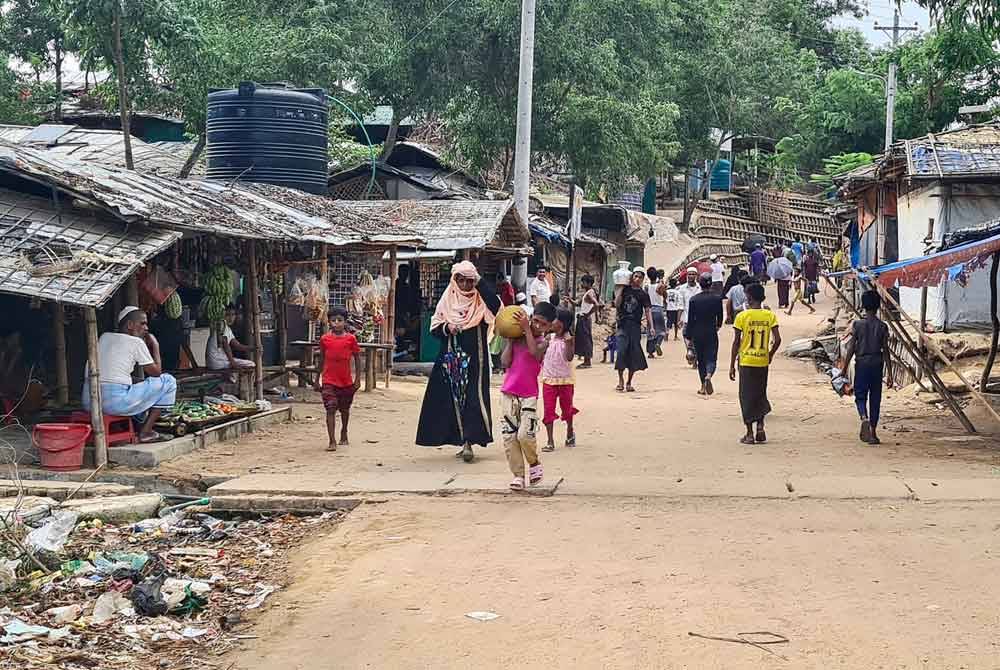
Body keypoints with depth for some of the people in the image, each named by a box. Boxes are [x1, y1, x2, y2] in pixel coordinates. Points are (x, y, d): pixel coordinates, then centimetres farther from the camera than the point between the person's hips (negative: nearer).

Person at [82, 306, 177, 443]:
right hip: (116, 402, -8)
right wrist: (155, 346, 20)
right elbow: (156, 372, 6)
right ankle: (146, 432, 5)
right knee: (168, 381, 5)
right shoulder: (136, 342, -1)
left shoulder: (103, 337, 18)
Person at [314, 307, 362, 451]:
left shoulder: (351, 339, -3)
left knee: (345, 409, 17)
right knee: (330, 409, -11)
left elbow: (357, 358, 3)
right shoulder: (325, 339, 0)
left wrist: (357, 378, -1)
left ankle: (344, 434, 39)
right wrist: (317, 380, 12)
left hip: (346, 381, 1)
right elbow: (321, 359, 10)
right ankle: (332, 441, -15)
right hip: (329, 381, -1)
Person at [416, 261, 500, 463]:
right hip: (452, 358, 2)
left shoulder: (480, 301, 2)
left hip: (475, 358, -2)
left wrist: (480, 285, -18)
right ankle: (464, 441, 13)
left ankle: (468, 442, -14)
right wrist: (446, 328, -11)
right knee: (454, 399, 2)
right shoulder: (447, 300, 8)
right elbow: (434, 327, 10)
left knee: (473, 398, -11)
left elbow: (496, 306, -21)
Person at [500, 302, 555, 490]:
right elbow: (506, 362, -3)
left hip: (529, 395, -3)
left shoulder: (542, 343, -1)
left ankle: (534, 463, 14)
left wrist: (526, 329, -21)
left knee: (525, 435, -14)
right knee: (509, 436, 0)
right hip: (509, 393, 3)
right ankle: (518, 475, 8)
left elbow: (534, 352, -25)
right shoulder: (516, 339, 6)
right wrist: (510, 339, -3)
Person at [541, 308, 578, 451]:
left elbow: (569, 357, -24)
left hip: (565, 379, -3)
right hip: (549, 379, 3)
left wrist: (568, 342, -34)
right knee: (549, 410, -3)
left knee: (567, 408, 14)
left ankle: (570, 432, 39)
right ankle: (550, 441, 0)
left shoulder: (568, 338, -11)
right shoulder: (549, 337, 1)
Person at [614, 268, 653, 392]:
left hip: (635, 326, 1)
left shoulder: (643, 294, 9)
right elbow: (617, 304, -2)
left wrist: (651, 326, -7)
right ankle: (620, 380, 0)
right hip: (623, 325, -1)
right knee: (621, 351, -12)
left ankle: (629, 382, 12)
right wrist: (621, 288, -5)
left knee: (634, 354, 1)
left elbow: (647, 311, 4)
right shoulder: (625, 289, 7)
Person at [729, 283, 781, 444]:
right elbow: (777, 340, -6)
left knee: (747, 396, 5)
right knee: (760, 394, 18)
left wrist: (732, 365, 0)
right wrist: (770, 355, 12)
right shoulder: (770, 315, 0)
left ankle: (750, 434, 5)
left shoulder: (742, 316, -7)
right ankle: (760, 428, 8)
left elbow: (736, 342, -6)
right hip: (763, 362, 3)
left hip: (746, 361, -3)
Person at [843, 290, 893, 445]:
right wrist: (889, 374, 2)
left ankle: (864, 419, -24)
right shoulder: (882, 326, -2)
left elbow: (851, 349, -6)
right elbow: (886, 351, -2)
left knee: (860, 396, 7)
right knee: (875, 398, 10)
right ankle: (873, 432, 13)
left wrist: (844, 370, 0)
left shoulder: (857, 325, -6)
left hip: (861, 364, -1)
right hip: (877, 364, 1)